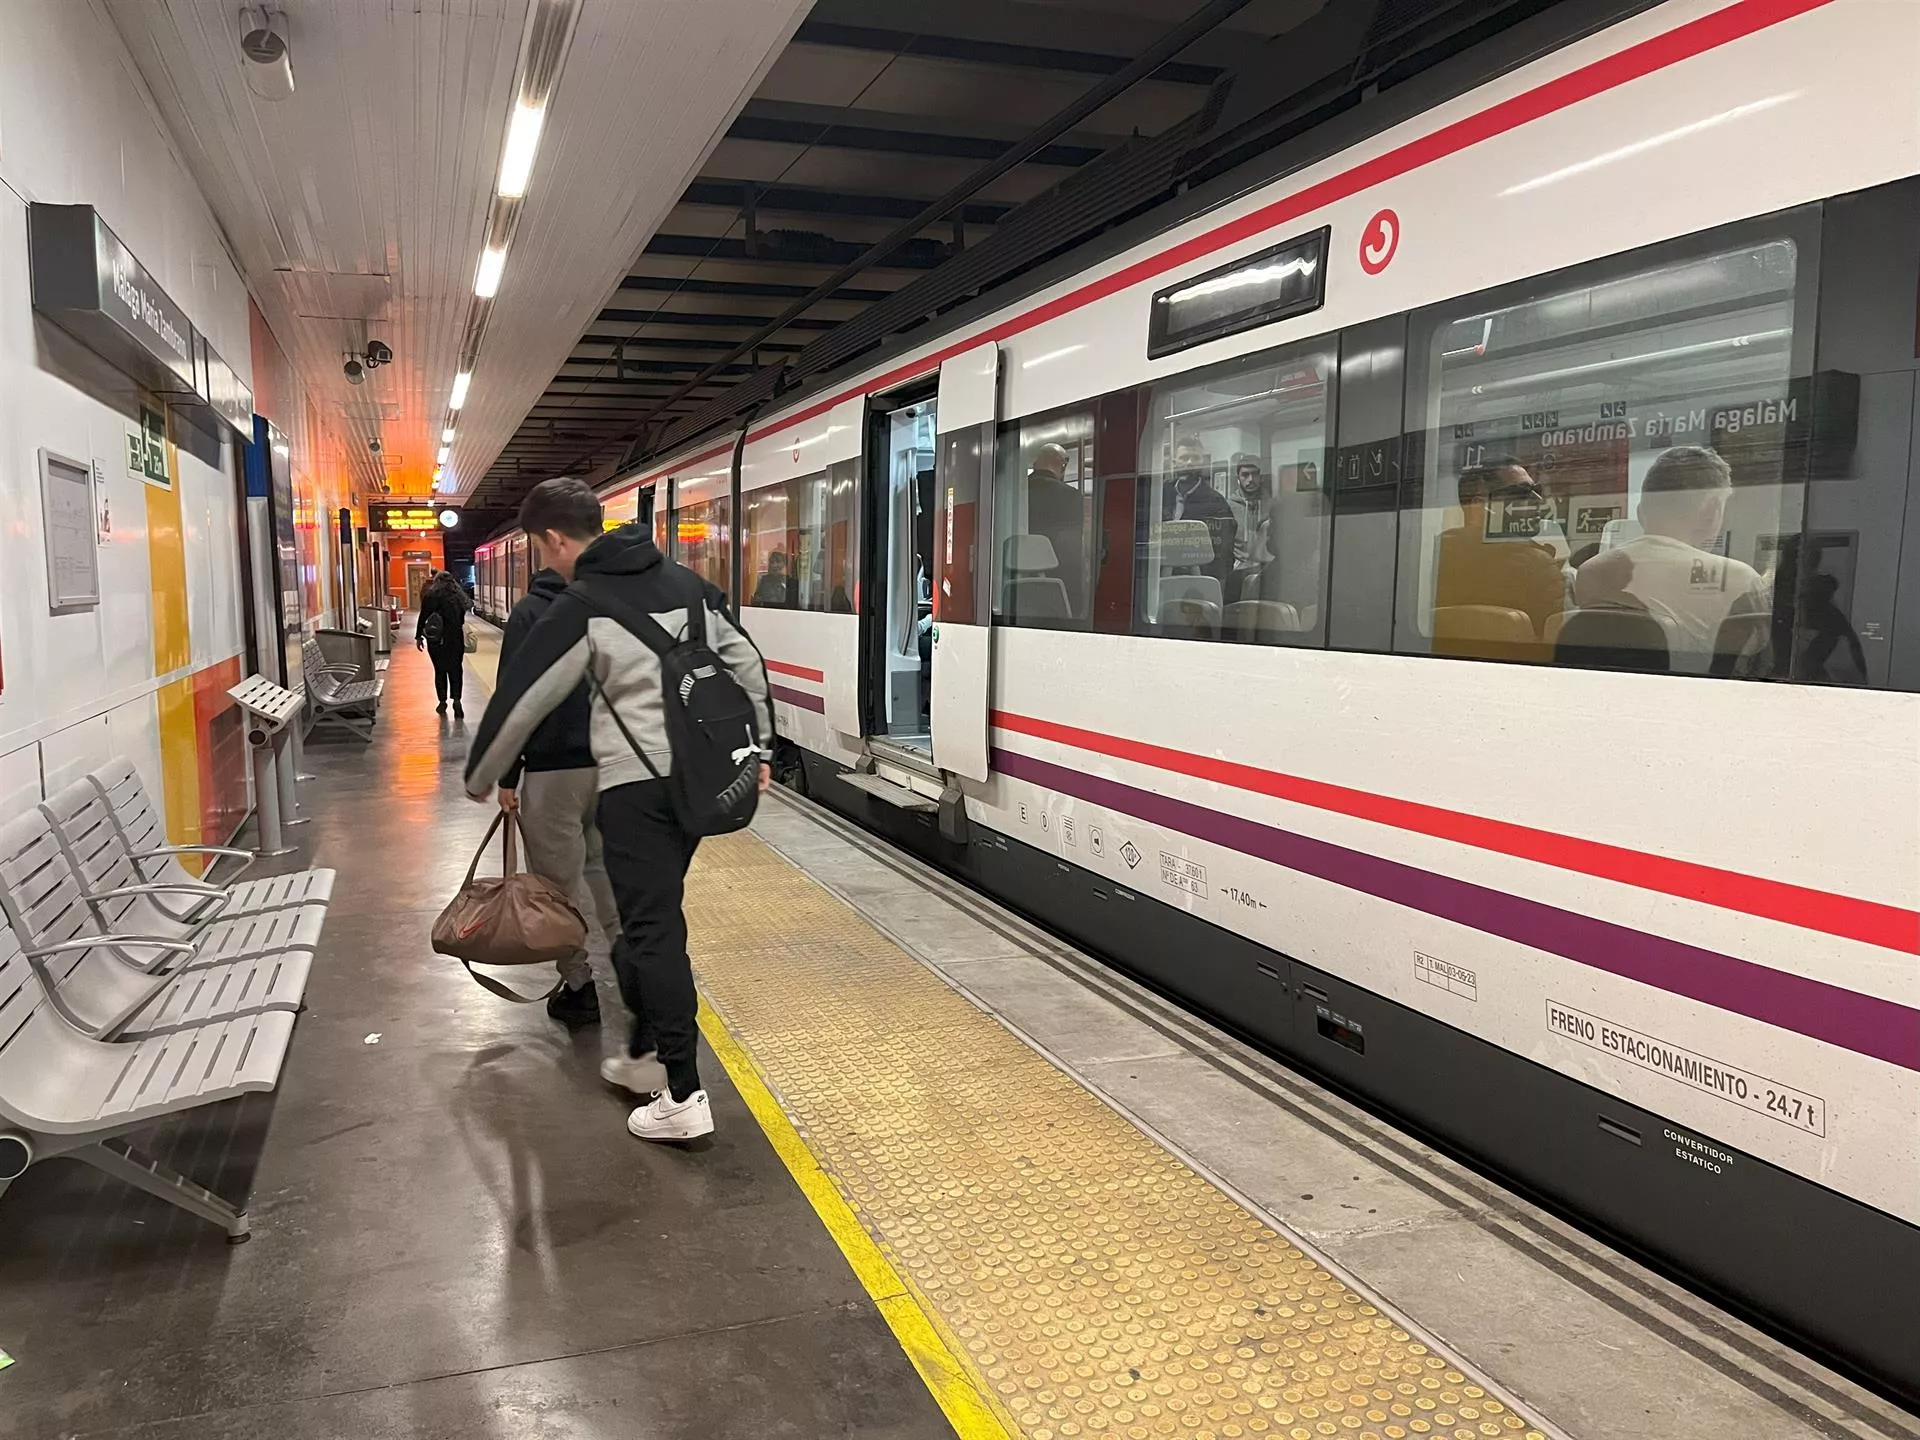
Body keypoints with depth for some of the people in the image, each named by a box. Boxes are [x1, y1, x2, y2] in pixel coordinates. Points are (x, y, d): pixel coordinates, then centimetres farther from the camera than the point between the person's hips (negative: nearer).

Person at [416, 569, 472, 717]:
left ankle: (442, 701, 13)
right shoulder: (458, 595, 1)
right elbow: (462, 617, 5)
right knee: (456, 669, 5)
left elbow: (423, 617, -5)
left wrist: (418, 636, 1)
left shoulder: (430, 595, -6)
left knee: (440, 669, 10)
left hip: (436, 638, -1)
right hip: (456, 637, 1)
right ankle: (456, 699, -11)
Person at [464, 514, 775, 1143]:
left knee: (653, 929, -5)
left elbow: (522, 697, -1)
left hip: (635, 780, -7)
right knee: (652, 915, 19)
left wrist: (480, 775, 13)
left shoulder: (582, 607, -5)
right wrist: (759, 748, 27)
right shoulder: (692, 585, 13)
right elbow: (748, 666, 17)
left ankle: (684, 1097, -5)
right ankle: (645, 1054, 29)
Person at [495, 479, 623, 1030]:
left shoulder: (535, 611, -14)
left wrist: (506, 776, -1)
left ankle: (578, 986, 16)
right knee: (605, 866, 19)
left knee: (561, 880, 8)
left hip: (555, 769, -5)